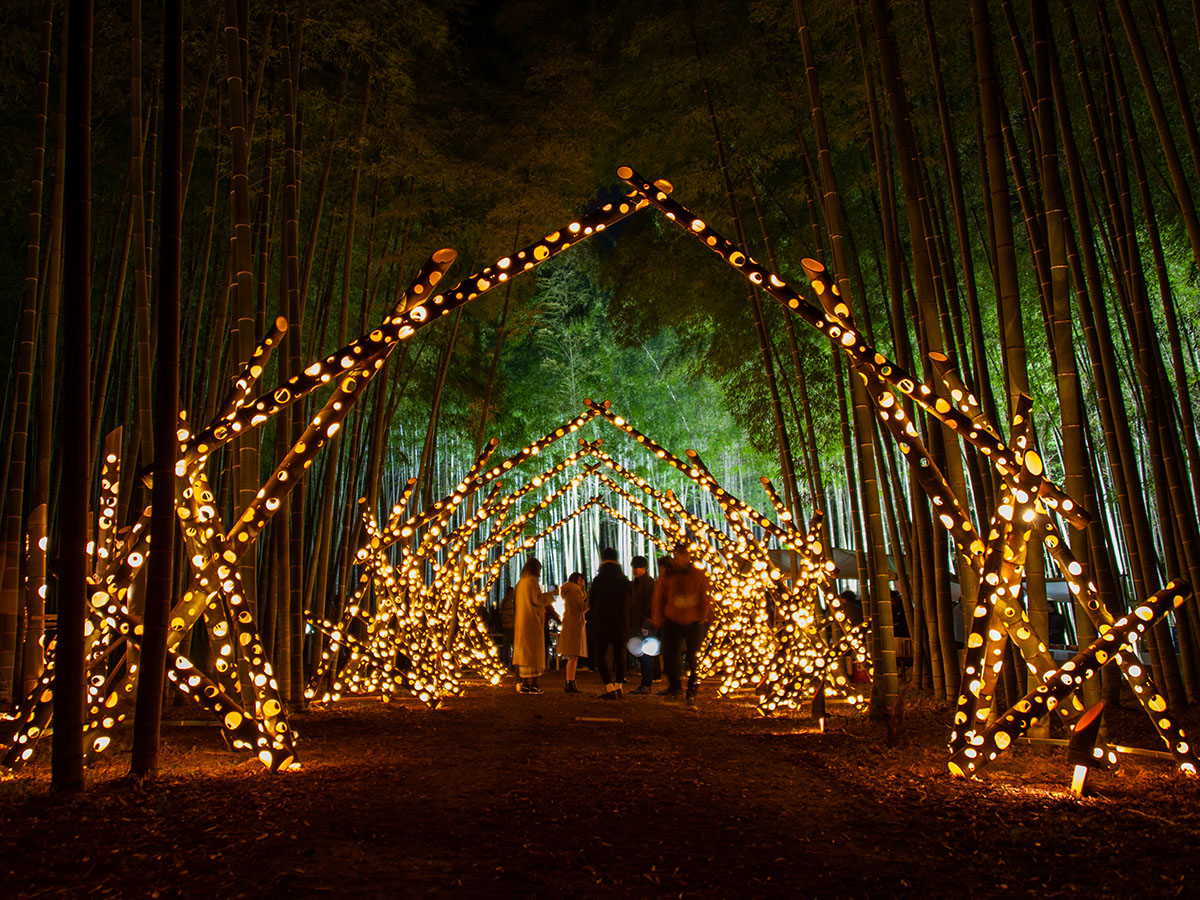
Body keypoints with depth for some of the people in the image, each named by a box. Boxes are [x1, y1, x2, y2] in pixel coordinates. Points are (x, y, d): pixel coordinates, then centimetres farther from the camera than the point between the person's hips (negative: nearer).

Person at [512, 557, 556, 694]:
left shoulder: (521, 582, 15)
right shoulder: (532, 580, -9)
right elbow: (536, 599, -17)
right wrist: (550, 594, -3)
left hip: (521, 621, 8)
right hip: (532, 621, -8)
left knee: (523, 651, 8)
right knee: (533, 652, -8)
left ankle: (523, 683, 7)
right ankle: (532, 684, -11)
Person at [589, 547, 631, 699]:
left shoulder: (598, 580, -10)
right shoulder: (624, 580, -1)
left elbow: (591, 602, -2)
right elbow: (628, 602, 7)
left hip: (602, 623, -4)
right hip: (621, 623, 4)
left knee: (600, 657, 1)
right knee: (619, 654, 16)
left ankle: (610, 688, -11)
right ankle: (618, 686, 20)